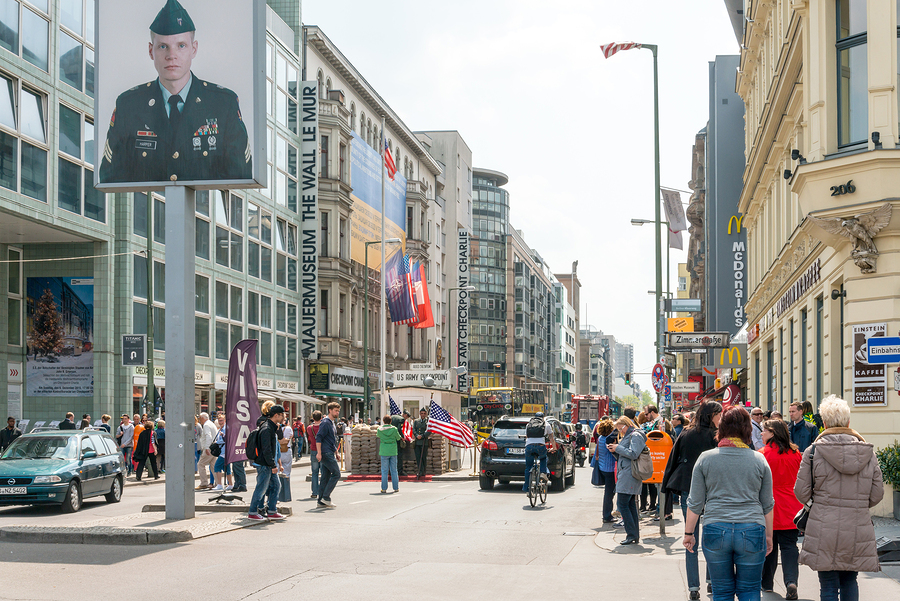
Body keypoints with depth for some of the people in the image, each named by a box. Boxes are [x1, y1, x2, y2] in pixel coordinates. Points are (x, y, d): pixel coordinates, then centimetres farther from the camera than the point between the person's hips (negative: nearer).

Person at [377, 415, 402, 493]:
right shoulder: (394, 429, -6)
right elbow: (398, 438, 4)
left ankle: (384, 488, 2)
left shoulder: (380, 429, -7)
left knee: (384, 471, 4)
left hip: (384, 452, -1)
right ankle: (396, 488, 12)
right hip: (393, 452, 1)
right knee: (394, 470, 9)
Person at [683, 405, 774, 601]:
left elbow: (695, 503, 3)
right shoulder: (759, 460, 2)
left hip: (715, 531, 0)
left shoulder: (705, 459, 0)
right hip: (751, 530, 0)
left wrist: (689, 533, 13)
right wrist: (768, 536, 19)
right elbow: (767, 505, 8)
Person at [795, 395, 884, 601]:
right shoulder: (868, 453, 2)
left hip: (825, 529, -3)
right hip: (858, 530, 3)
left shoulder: (813, 452, -6)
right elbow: (876, 495, 5)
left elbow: (802, 494, -3)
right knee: (849, 581, 18)